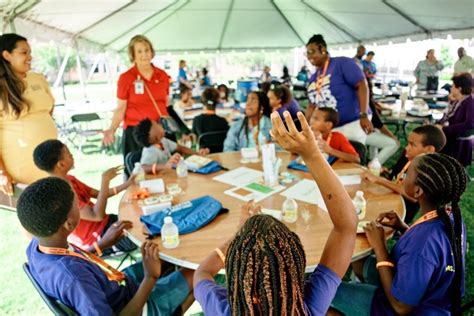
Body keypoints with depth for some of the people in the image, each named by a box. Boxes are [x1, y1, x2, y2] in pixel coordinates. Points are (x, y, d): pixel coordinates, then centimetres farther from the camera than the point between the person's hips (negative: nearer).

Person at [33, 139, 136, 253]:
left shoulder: (69, 179, 1)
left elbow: (99, 194, 9)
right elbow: (97, 216, -32)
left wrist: (127, 184, 0)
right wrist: (105, 180, -32)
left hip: (104, 222, 8)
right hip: (97, 238, -8)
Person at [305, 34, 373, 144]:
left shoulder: (342, 63, -8)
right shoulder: (313, 78, 14)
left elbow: (362, 85, -15)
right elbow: (312, 106, 17)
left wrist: (364, 115, -23)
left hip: (352, 123, -6)